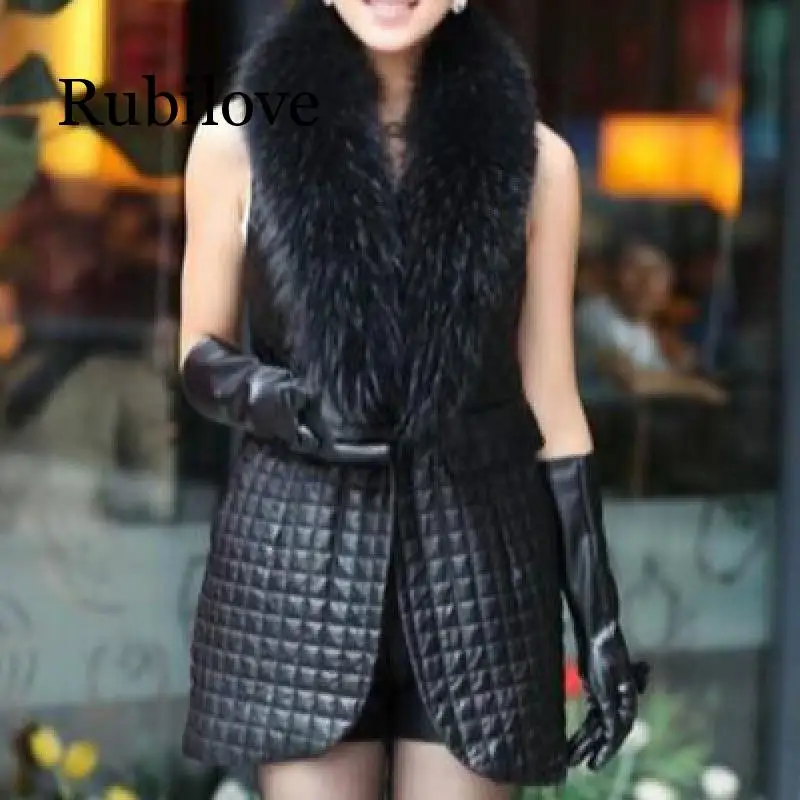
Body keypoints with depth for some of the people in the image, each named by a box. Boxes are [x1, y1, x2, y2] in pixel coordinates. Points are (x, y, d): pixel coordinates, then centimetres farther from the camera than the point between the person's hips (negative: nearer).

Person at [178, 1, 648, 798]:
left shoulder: (532, 156, 3)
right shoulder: (238, 140, 2)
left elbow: (550, 399, 6)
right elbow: (200, 358, 9)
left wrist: (599, 619, 3)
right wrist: (269, 400, -15)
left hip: (475, 555, 1)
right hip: (302, 554, 0)